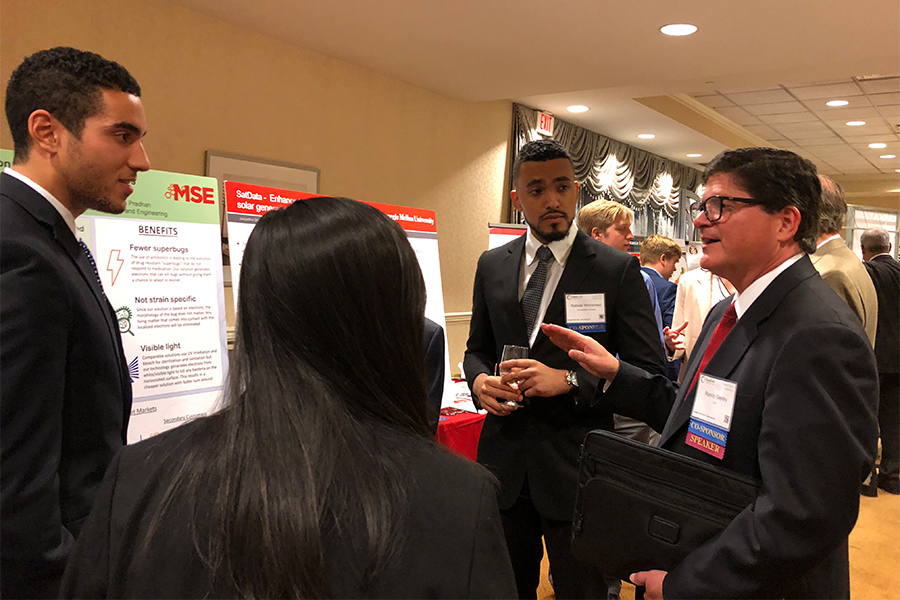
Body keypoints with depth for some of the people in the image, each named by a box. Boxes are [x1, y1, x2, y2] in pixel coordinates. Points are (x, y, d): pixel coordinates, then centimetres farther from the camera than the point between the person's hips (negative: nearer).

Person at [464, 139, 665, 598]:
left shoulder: (618, 270, -7)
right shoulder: (492, 265, 5)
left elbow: (649, 371, -9)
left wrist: (569, 380, -22)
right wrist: (480, 381, -9)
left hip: (576, 464, -3)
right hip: (504, 460, 4)